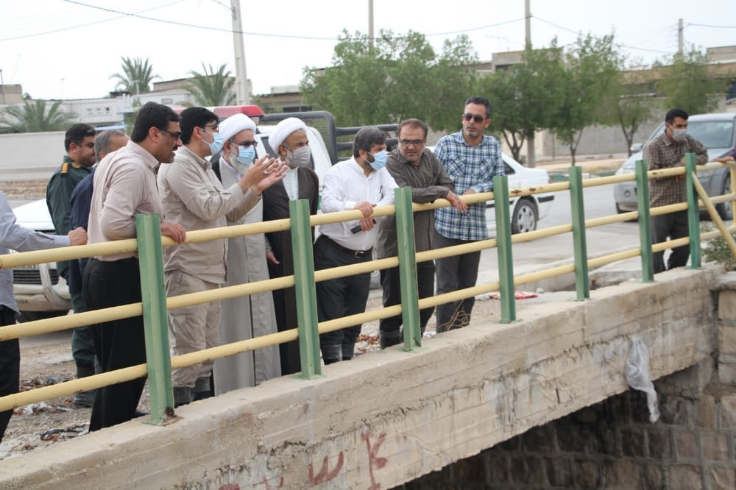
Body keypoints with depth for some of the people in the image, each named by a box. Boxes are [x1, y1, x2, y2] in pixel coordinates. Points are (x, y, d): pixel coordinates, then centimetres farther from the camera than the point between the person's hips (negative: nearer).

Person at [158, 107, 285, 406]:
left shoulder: (204, 168, 21)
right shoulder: (179, 166, -11)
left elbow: (230, 213, 21)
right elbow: (208, 208, -19)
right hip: (186, 270, -10)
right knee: (189, 348, -11)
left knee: (208, 347, 14)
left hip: (210, 270, 10)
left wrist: (257, 188, 8)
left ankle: (202, 401, 20)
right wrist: (246, 182, -12)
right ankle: (181, 406, -7)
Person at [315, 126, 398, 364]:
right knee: (331, 317, -5)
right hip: (333, 255, -6)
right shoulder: (339, 172, -5)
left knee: (355, 316, 13)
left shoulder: (381, 173, 11)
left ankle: (346, 361, 24)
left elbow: (393, 195, -4)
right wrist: (355, 207, -36)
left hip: (363, 257, 6)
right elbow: (327, 203, -20)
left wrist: (371, 211, -20)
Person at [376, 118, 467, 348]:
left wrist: (424, 196, -11)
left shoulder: (429, 159, 7)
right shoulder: (390, 164, -16)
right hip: (396, 249, -7)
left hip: (424, 247, 7)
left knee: (425, 306, 14)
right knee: (395, 306, 0)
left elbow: (448, 186, 8)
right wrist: (440, 193, -19)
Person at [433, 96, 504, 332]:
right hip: (446, 226, -4)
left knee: (468, 286, 11)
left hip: (475, 228, 4)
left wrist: (476, 189, -11)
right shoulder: (446, 143, -3)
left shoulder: (493, 146, 7)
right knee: (447, 286, -4)